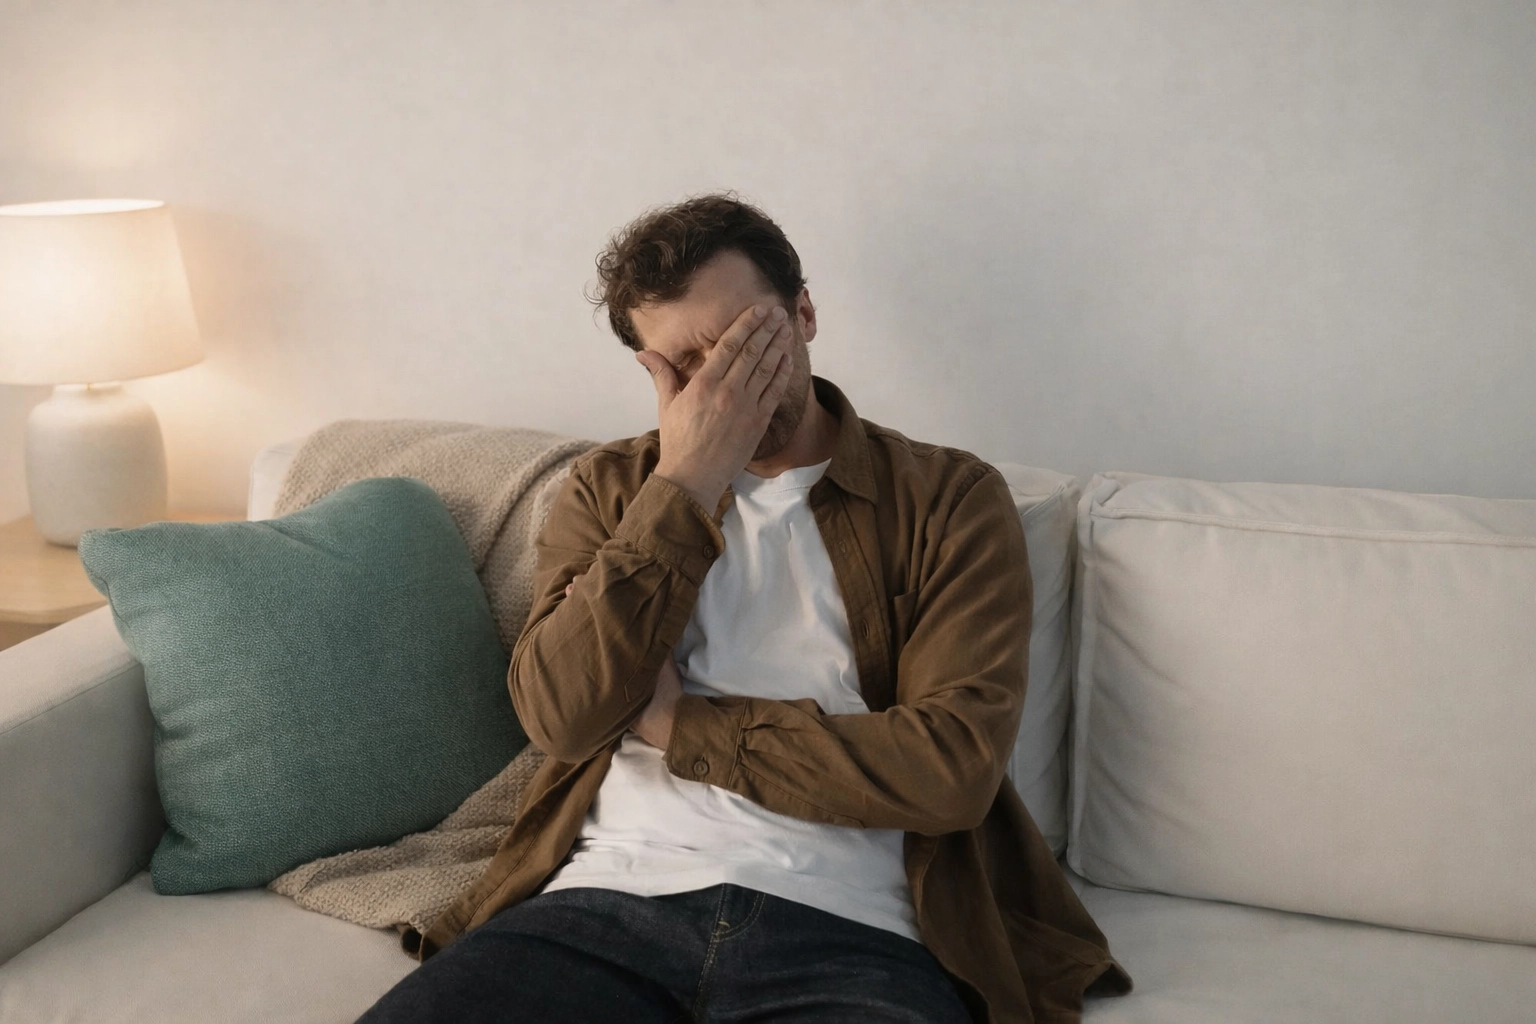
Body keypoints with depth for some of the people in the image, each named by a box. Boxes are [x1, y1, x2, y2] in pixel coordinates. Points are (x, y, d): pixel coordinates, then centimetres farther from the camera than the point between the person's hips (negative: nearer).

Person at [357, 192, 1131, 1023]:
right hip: (608, 899, 2)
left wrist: (675, 722, -2)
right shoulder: (607, 488, 15)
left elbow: (955, 767, -7)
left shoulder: (948, 497, 6)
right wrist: (684, 487, -5)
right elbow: (561, 717, 0)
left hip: (850, 931, -1)